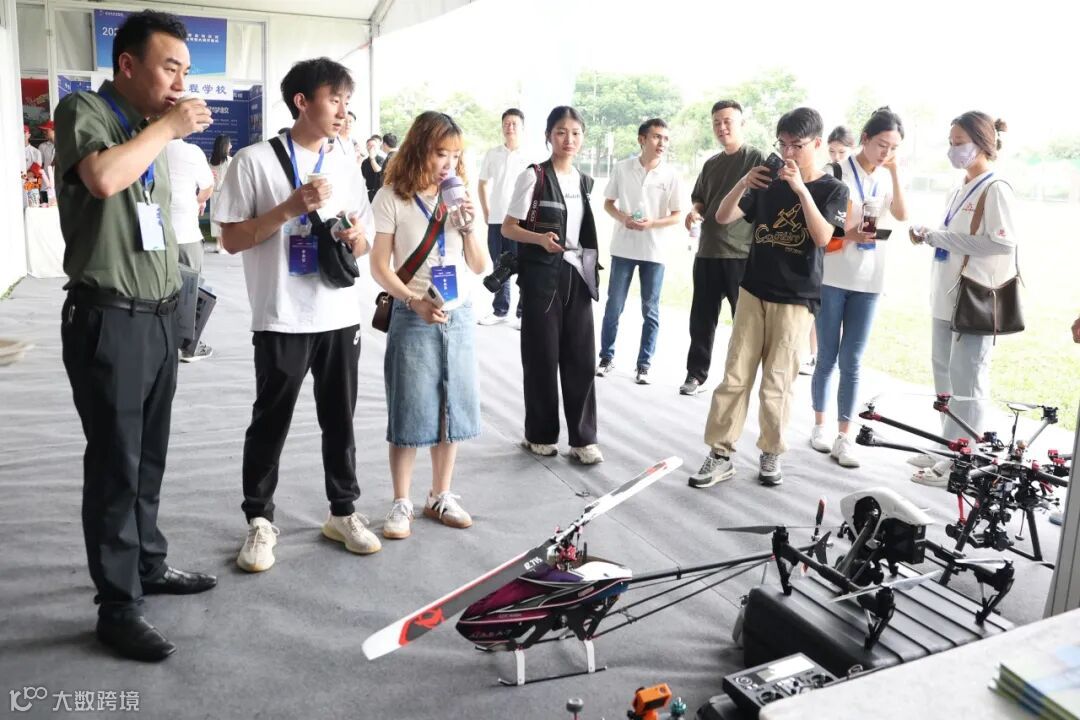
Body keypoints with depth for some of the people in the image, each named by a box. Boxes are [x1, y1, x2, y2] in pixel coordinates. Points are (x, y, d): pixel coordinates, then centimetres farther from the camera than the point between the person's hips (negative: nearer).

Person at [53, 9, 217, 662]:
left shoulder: (154, 131, 16)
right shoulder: (84, 112, -7)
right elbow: (101, 177, -29)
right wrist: (167, 127, -16)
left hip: (159, 318, 7)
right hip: (108, 321, -7)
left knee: (149, 458, 16)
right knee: (115, 466, -1)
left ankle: (149, 565, 31)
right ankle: (118, 607, 9)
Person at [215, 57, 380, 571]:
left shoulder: (345, 166, 10)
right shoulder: (254, 161, -6)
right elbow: (231, 239, -7)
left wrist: (358, 237, -7)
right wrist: (291, 207, -18)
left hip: (341, 317, 5)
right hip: (281, 320, -4)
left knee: (340, 419, 13)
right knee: (270, 422, 7)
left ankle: (343, 512, 28)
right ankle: (259, 521, 22)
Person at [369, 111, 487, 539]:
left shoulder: (460, 197, 7)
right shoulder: (393, 198, -4)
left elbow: (481, 267, 8)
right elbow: (380, 266, -6)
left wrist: (469, 228, -8)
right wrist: (416, 302, -19)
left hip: (459, 316, 4)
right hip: (413, 319, -4)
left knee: (453, 407, 9)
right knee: (410, 412, 1)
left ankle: (440, 496, 24)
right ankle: (402, 504, 14)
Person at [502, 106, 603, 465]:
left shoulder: (585, 181, 12)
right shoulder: (533, 176, -6)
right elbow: (508, 228, -8)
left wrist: (594, 270, 14)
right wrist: (541, 239, -25)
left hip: (577, 274, 5)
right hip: (541, 274, -5)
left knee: (581, 357, 3)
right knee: (542, 357, 2)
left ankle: (583, 438, 10)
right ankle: (540, 434, 16)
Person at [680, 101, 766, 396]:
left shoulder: (757, 158, -3)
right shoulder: (711, 164, 15)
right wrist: (694, 213, -1)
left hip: (743, 254, -5)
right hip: (707, 253, 6)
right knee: (701, 319, 9)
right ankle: (696, 374, 19)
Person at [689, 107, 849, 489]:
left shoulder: (833, 189, -1)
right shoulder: (768, 184, 8)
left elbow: (823, 237, -17)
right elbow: (722, 217, 3)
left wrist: (801, 189, -22)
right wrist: (743, 182, -13)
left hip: (795, 300, -3)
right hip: (753, 292, 3)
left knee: (777, 383, 1)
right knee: (735, 376, 1)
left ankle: (771, 454, 17)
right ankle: (720, 455, 6)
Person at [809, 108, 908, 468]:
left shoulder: (888, 177, 8)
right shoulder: (839, 173, -6)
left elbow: (902, 216, -6)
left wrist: (894, 173, -9)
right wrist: (849, 234, -24)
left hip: (868, 281, 3)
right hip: (832, 277, -3)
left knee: (851, 362, 3)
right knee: (827, 358, 5)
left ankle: (844, 437, 8)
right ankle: (820, 426, 21)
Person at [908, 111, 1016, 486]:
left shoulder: (995, 189, -10)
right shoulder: (961, 189, 15)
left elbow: (1004, 242, -19)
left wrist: (939, 237, -17)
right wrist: (930, 236, 4)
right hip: (947, 297, 9)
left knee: (967, 381, -4)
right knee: (945, 377, 14)